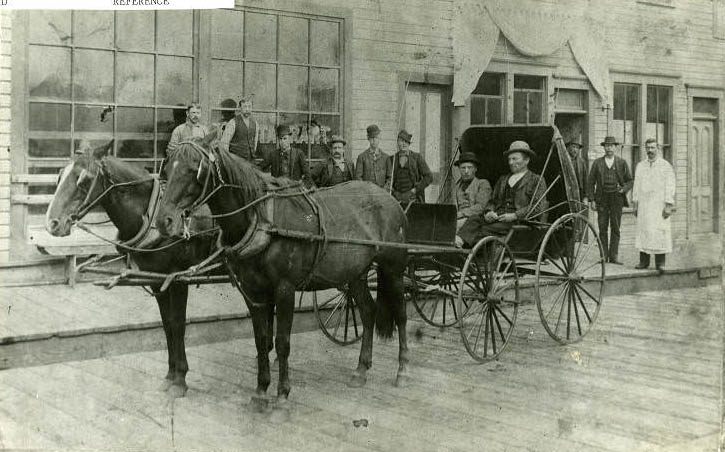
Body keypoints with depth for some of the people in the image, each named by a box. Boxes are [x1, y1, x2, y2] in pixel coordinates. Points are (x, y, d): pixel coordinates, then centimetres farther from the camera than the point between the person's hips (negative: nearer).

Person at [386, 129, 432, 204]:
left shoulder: (417, 157, 1)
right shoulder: (392, 159, 10)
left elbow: (429, 177, -2)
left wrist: (415, 190, -9)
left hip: (413, 199, -2)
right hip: (397, 199, 2)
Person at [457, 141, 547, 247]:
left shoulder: (537, 180, 8)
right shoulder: (502, 180, 28)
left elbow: (538, 207, -4)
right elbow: (493, 201, 22)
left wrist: (514, 215, -14)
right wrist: (488, 212, -3)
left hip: (519, 220, -5)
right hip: (496, 217, 5)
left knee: (487, 229, -32)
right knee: (472, 221, -26)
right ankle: (459, 239, -49)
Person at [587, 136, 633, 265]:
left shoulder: (622, 163, 7)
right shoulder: (597, 163, 7)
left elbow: (629, 181, 11)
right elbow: (591, 183, 7)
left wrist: (624, 189, -10)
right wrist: (592, 200, -1)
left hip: (616, 198, 0)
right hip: (602, 199, 0)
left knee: (615, 228, -1)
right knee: (603, 228, 0)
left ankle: (614, 256, 2)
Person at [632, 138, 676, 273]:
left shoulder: (666, 166, 1)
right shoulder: (640, 166, 13)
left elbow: (670, 186, -3)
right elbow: (636, 185, 15)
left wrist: (668, 206, -10)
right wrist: (635, 204, 9)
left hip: (659, 205, -3)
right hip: (644, 205, 3)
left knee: (660, 231, -6)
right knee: (643, 231, 0)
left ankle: (660, 263, -2)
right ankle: (644, 261, 6)